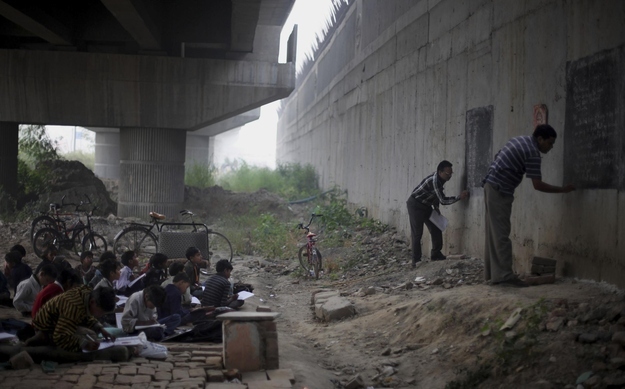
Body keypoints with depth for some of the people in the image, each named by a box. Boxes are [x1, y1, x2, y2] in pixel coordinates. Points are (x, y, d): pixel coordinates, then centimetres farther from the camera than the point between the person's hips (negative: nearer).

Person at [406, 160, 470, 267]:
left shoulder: (439, 178, -2)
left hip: (426, 205, 9)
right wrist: (459, 197, -27)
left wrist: (435, 206, 3)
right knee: (417, 233, -9)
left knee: (436, 229, 6)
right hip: (415, 205, -9)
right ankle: (416, 260, -5)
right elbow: (443, 200, -29)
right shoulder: (434, 181, -30)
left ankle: (436, 254, 15)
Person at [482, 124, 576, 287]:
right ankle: (504, 275, -10)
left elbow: (498, 156, 21)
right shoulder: (532, 153, -15)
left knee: (494, 233, 10)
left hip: (491, 186, 10)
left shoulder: (521, 140, 15)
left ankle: (492, 273, 13)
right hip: (499, 191, -10)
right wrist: (563, 189, -7)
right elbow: (538, 185, -15)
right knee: (501, 234, -10)